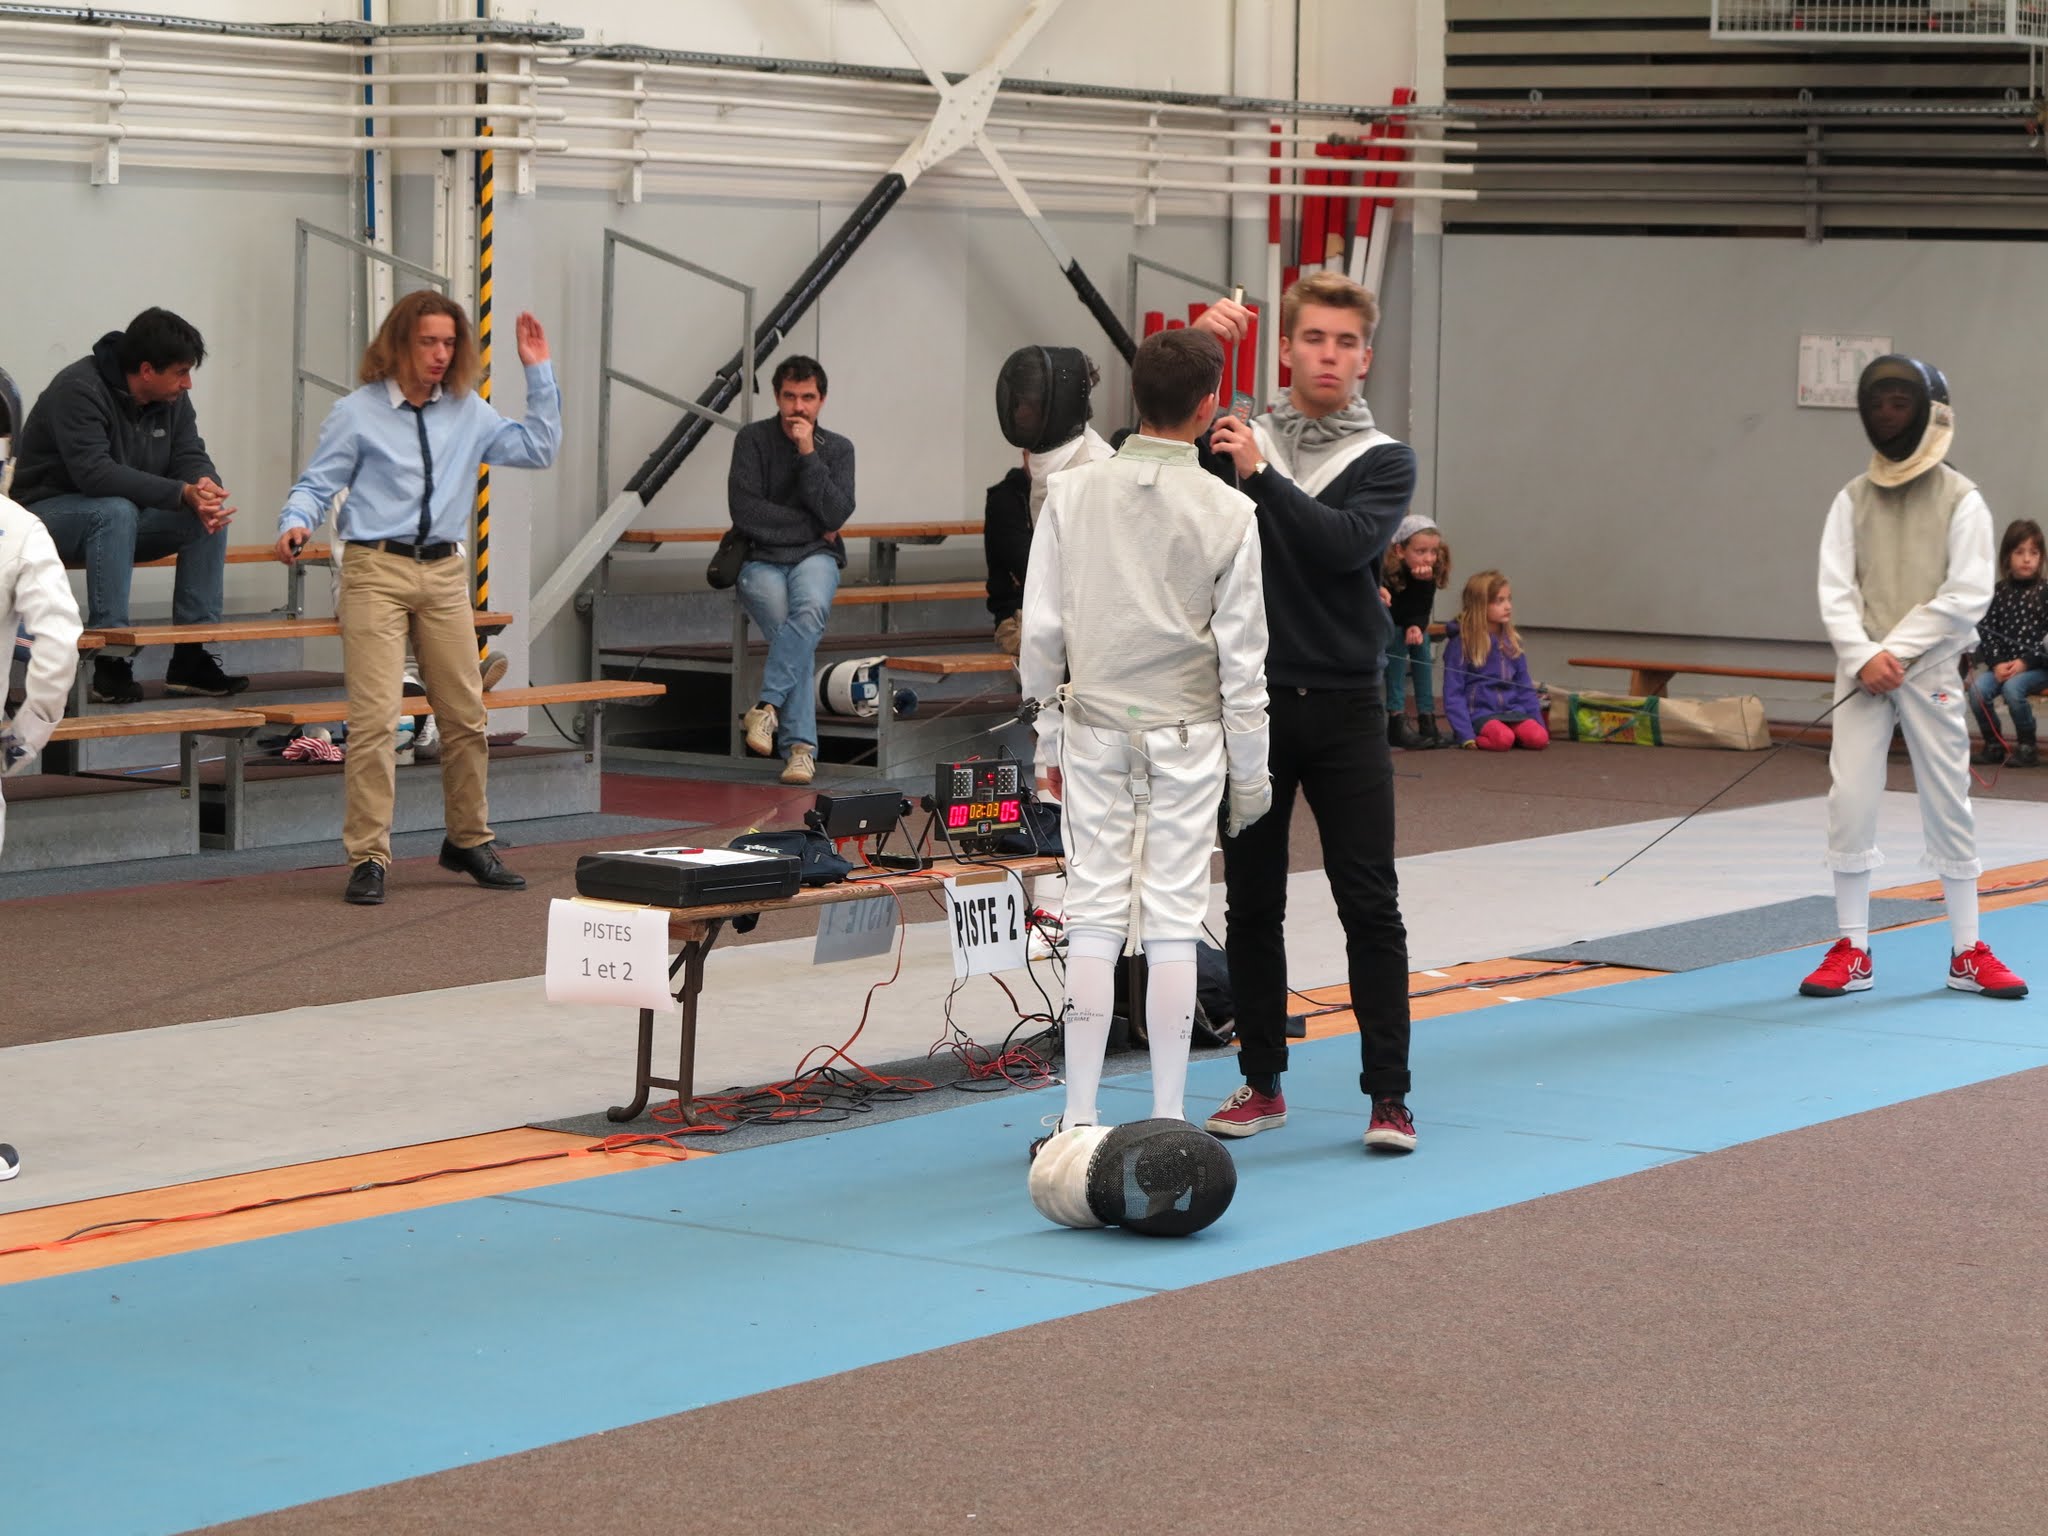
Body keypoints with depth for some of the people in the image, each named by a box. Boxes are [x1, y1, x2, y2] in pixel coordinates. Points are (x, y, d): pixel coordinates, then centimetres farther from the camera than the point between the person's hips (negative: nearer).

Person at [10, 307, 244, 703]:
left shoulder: (171, 398, 0)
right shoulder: (78, 389, -24)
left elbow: (190, 458, -1)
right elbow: (94, 472, -35)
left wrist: (206, 488, -28)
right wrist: (181, 493, -41)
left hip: (124, 514, 7)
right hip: (49, 513, -7)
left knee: (210, 517, -14)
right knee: (115, 511, -38)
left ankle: (191, 656, -14)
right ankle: (110, 662, -37)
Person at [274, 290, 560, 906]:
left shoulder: (467, 413, 11)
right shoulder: (358, 413, -1)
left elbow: (538, 448, 9)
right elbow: (316, 484, 1)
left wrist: (538, 372, 5)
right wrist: (296, 524, -19)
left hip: (443, 572, 5)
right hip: (375, 571, -5)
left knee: (465, 715, 10)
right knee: (375, 717, -12)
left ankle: (469, 841, 27)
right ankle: (368, 859, -7)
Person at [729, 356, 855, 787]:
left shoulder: (837, 449, 9)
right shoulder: (753, 439, 2)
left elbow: (836, 515, -6)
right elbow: (745, 511, -8)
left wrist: (808, 453, -10)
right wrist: (814, 528, -4)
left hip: (815, 559, 1)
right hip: (762, 561, -1)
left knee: (811, 608, -36)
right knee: (797, 634, -29)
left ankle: (767, 705, -36)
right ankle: (801, 747, -32)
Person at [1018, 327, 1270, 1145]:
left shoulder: (1073, 492, -5)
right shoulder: (1226, 511, -9)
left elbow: (1041, 631, -2)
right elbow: (1241, 656, -7)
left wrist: (1049, 741, 9)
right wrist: (1250, 772, 2)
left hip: (1095, 731, 2)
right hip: (1186, 738, -2)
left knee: (1095, 917, 5)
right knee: (1172, 927, 2)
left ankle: (1079, 1118, 4)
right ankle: (1166, 1122, 6)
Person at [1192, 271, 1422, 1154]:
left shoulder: (1383, 461, 2)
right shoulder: (1236, 440, 8)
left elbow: (1345, 543, -15)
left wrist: (1262, 476, -24)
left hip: (1343, 707, -2)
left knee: (1370, 906, -3)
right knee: (1252, 904, 8)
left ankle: (1388, 1093, 1)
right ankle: (1261, 1082, 19)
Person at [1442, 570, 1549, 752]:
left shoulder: (1511, 643, 14)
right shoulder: (1460, 644, -3)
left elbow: (1525, 688, 19)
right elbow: (1453, 694, -6)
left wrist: (1539, 722, 8)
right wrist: (1466, 736, -15)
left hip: (1512, 710, 5)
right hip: (1480, 712, -5)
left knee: (1538, 737, -24)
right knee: (1503, 739, -35)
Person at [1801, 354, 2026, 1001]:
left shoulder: (1961, 500, -4)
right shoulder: (1853, 498, 4)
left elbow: (1968, 596, -11)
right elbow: (1835, 591, -2)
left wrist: (1896, 652, -16)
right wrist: (1863, 657, -17)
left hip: (1930, 672, -2)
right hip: (1862, 671, 2)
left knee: (1948, 805, 3)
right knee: (1850, 803, -6)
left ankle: (1967, 954, 14)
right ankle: (1852, 952, 3)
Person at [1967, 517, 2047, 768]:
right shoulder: (1998, 593, 7)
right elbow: (1986, 631, 3)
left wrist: (2025, 662, -15)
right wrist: (1996, 663, -11)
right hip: (2001, 665, 4)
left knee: (2012, 688, -32)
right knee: (1977, 690, -23)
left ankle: (2026, 747, -12)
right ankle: (1994, 745, 0)